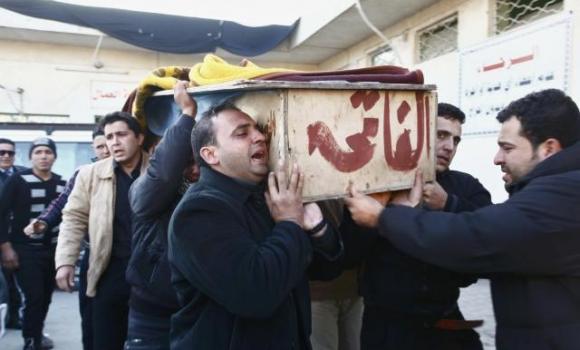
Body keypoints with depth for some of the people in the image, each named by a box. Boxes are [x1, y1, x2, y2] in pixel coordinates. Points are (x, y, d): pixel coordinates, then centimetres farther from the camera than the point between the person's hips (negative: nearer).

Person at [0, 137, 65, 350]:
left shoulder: (61, 184, 5)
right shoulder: (18, 180, -7)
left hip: (52, 250, 4)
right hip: (24, 250, -4)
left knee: (46, 296, 11)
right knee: (32, 297, -7)